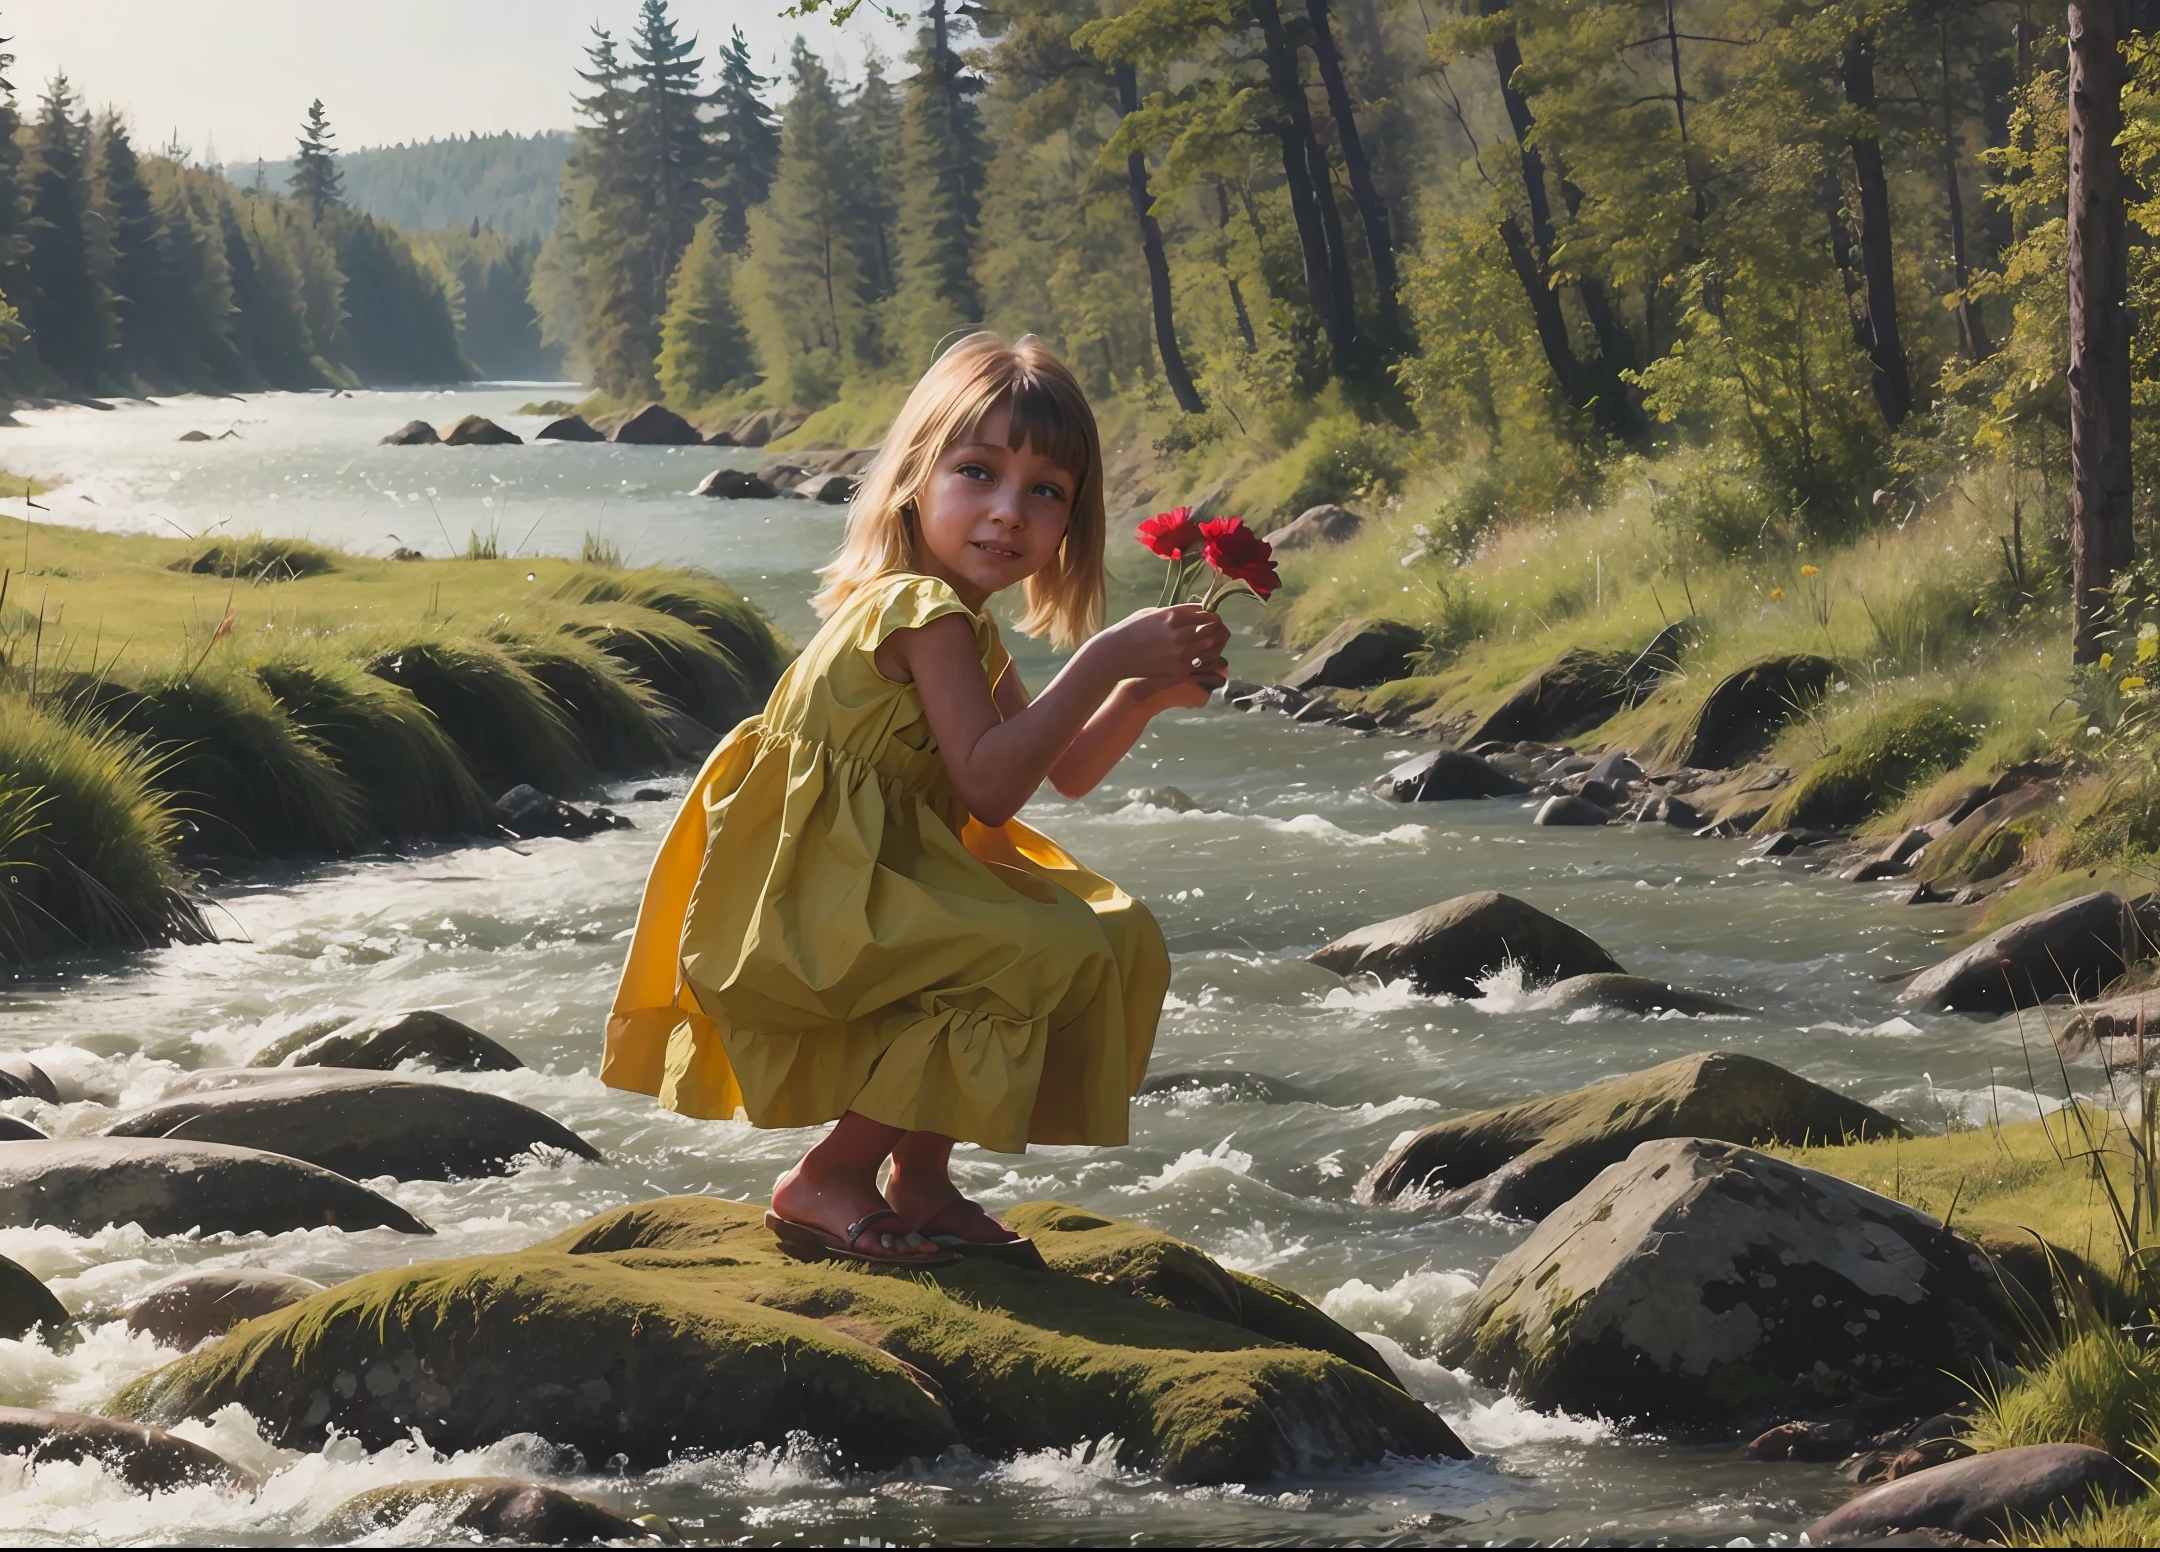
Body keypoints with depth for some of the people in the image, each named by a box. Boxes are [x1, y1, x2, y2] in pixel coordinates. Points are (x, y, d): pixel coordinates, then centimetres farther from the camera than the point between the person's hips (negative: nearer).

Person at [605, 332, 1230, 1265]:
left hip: (884, 889, 11)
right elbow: (991, 784, -25)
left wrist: (1149, 693, 4)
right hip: (811, 909, -11)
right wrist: (1104, 660, -24)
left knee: (1117, 940, 14)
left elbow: (1064, 771, 22)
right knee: (1054, 955, -24)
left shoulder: (965, 631, 15)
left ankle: (919, 1179, 14)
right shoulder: (921, 611, -17)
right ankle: (827, 1182, -14)